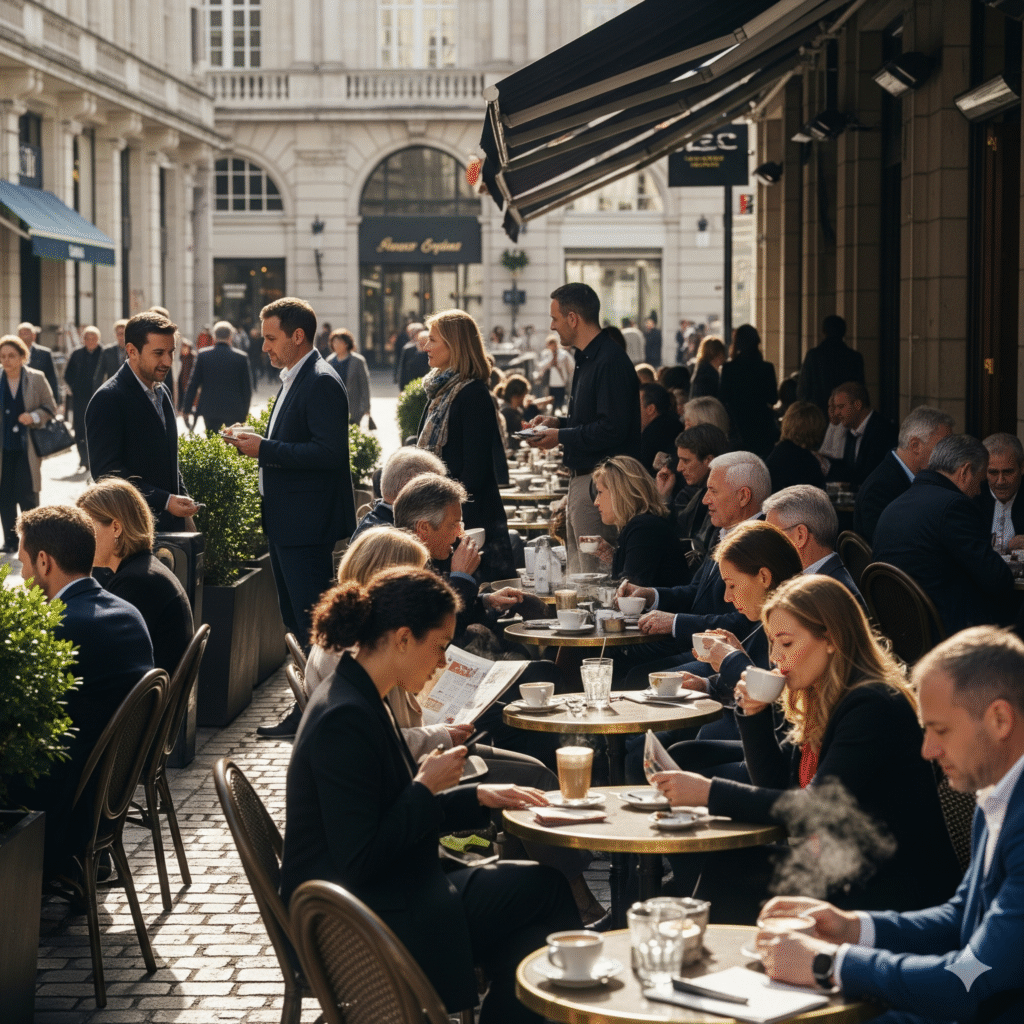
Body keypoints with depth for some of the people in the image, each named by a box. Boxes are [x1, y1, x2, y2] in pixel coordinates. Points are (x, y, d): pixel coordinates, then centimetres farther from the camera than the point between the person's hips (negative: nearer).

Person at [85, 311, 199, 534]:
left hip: (170, 523, 8)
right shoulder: (108, 400, -11)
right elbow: (106, 472, -16)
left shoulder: (162, 393, 16)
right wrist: (165, 501, -19)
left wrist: (184, 511, 12)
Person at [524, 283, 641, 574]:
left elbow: (613, 429, -24)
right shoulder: (587, 359, 17)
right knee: (576, 566, 14)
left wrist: (561, 437, -16)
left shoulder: (611, 362, -17)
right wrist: (557, 423, 12)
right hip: (583, 478, 11)